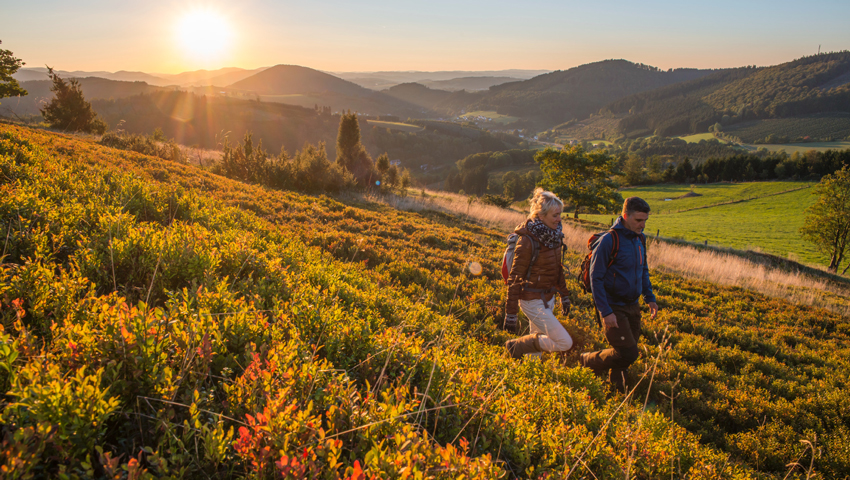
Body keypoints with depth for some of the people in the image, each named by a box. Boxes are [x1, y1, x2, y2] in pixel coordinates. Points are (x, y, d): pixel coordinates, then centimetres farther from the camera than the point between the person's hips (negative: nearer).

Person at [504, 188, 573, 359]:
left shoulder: (554, 235, 3)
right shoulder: (527, 240, -21)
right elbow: (515, 278, -18)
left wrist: (564, 295, 21)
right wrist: (511, 314, -17)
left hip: (548, 298, 8)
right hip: (533, 301, -8)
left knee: (539, 341, 16)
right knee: (565, 342, -9)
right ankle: (516, 346, 4)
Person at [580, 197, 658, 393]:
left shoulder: (640, 239, 7)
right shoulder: (609, 240, -17)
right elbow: (596, 278, -16)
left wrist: (650, 297, 12)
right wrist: (605, 312, -19)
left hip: (633, 306, 7)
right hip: (614, 308, -7)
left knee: (628, 353, 11)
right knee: (628, 353, -10)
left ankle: (617, 388, 28)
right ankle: (589, 361, 12)